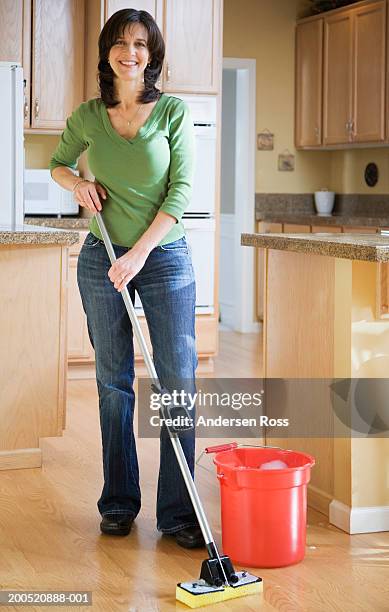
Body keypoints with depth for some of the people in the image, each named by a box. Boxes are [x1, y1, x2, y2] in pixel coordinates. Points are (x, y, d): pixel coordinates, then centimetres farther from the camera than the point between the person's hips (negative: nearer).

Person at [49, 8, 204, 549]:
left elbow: (181, 191, -9)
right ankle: (119, 503, 20)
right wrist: (78, 184, -2)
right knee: (114, 382, 8)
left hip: (165, 256, -2)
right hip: (103, 259, 2)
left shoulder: (174, 112, -4)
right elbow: (57, 164, 21)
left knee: (178, 380, -5)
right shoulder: (88, 116, 3)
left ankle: (177, 512, 2)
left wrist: (139, 252, -16)